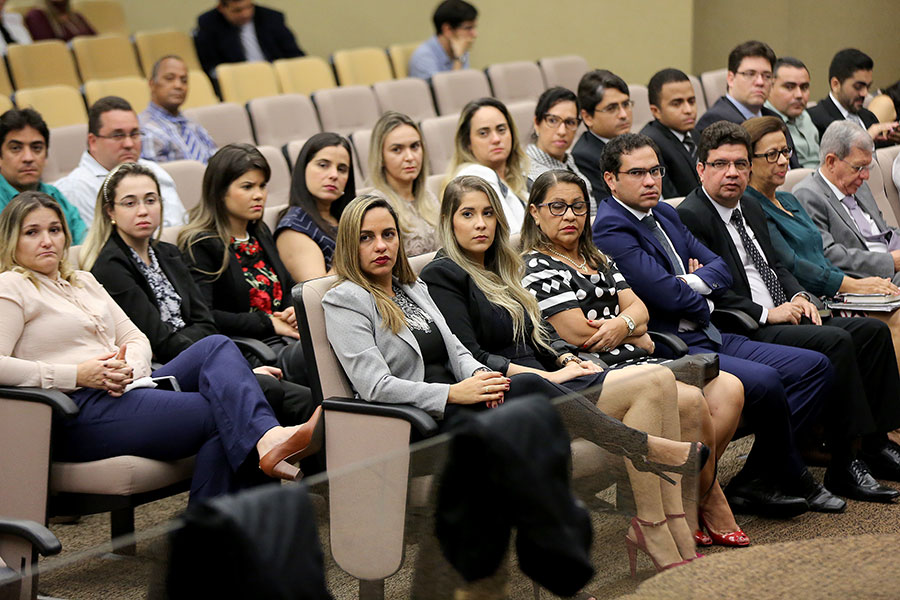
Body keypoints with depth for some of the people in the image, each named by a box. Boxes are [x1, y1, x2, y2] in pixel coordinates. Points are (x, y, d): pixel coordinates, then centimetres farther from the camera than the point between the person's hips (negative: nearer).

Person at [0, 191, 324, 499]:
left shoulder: (84, 282, 27)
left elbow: (135, 337, 20)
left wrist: (129, 366, -6)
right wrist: (77, 375, -16)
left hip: (127, 389, 7)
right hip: (83, 412, -7)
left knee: (216, 346, -21)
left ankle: (267, 439, -41)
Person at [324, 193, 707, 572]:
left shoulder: (413, 289, 22)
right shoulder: (345, 300, -2)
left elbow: (454, 349, 16)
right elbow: (375, 386, -12)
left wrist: (478, 374, -8)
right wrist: (454, 393, -20)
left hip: (461, 410, 7)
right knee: (529, 388, -30)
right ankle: (646, 447, -18)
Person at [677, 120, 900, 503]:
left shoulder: (751, 209, 19)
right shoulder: (689, 217, -10)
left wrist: (798, 297, 5)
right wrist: (767, 314, -17)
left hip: (784, 316, 10)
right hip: (741, 334, -10)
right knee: (834, 341, -27)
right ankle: (845, 465, -24)